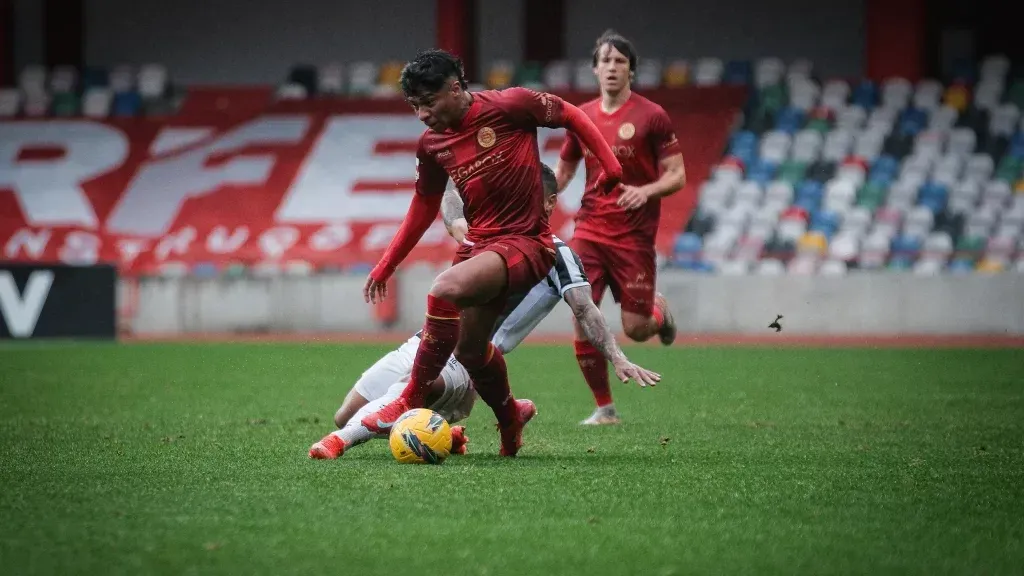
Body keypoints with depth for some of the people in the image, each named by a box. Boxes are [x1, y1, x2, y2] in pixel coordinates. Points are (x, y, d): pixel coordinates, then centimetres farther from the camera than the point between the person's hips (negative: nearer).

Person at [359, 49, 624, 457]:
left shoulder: (508, 105, -11)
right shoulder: (432, 145, 6)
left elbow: (571, 116, 0)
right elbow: (424, 207, 18)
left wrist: (610, 164, -8)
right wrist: (385, 267, 17)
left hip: (525, 242, -7)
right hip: (480, 246, 7)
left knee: (446, 289, -30)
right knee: (469, 350, 8)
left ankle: (412, 403, -18)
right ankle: (510, 419, 39)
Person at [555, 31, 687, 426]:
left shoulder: (652, 116, -5)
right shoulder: (581, 117, 8)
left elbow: (677, 176, -5)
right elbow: (564, 170, 21)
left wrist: (646, 191, -24)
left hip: (634, 236, -3)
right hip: (589, 230, 3)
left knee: (635, 330, -3)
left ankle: (659, 312, 35)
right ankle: (604, 408, 3)